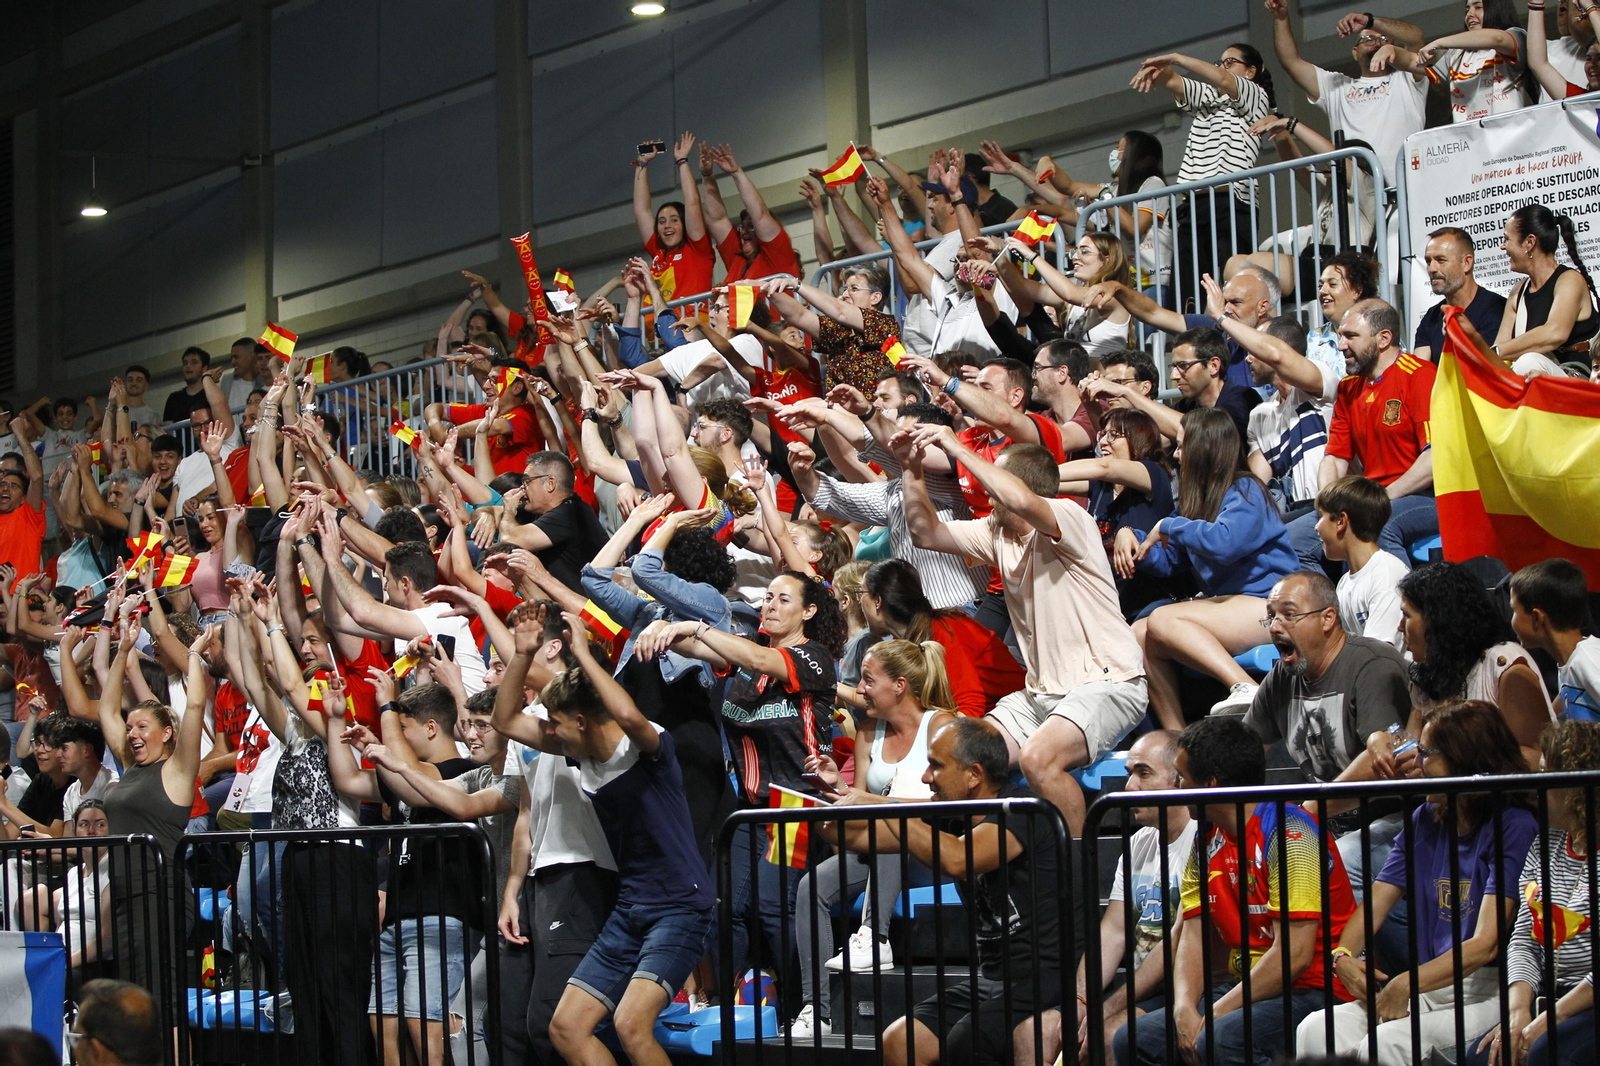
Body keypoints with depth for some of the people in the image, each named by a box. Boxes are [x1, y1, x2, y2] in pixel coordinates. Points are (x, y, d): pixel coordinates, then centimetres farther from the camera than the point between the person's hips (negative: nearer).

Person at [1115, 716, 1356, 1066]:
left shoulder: (1289, 832, -14)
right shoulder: (1207, 842, 12)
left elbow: (1295, 953, -21)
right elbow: (1193, 937, 7)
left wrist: (1213, 1016, -19)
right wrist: (1184, 1009, -12)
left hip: (1313, 992, -8)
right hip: (1250, 992, 8)